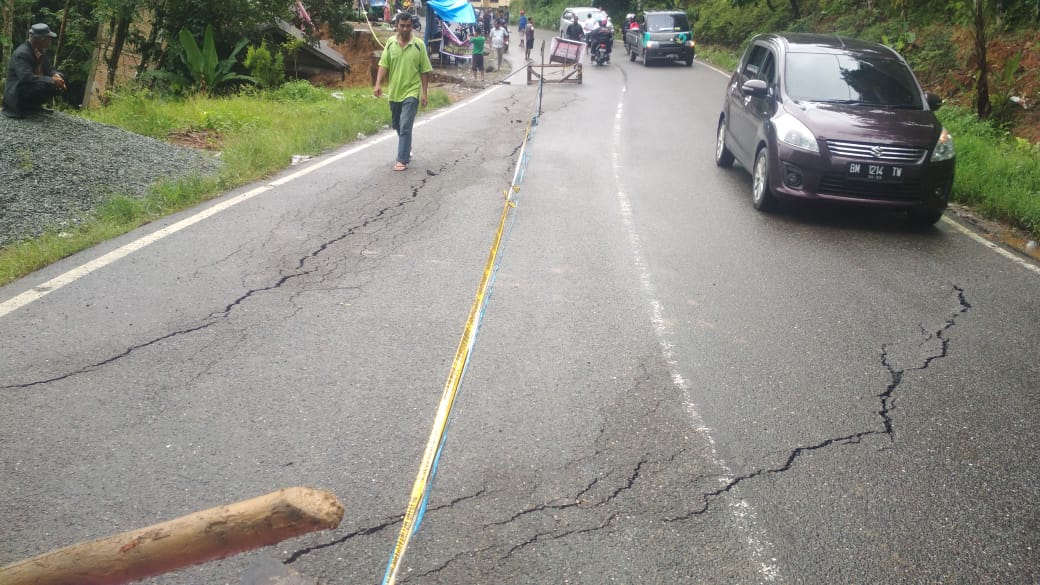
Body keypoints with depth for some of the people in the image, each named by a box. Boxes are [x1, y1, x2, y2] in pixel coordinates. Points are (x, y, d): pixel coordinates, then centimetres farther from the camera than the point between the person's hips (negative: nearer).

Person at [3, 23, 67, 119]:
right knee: (48, 86, -31)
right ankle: (30, 106, -9)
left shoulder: (41, 50, 4)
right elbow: (26, 78, -33)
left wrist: (56, 75, -15)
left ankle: (36, 104, 4)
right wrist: (52, 80, -33)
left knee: (61, 84, 0)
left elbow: (49, 69, 10)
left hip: (33, 89, 9)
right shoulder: (21, 53, -23)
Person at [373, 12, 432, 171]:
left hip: (411, 92, -4)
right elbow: (383, 65, 0)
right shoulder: (390, 43, 0)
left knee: (405, 126, -11)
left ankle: (403, 160, -7)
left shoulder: (419, 45, -7)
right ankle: (407, 148, 42)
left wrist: (424, 92, -7)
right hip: (394, 92, 4)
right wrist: (378, 84, -13)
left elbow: (425, 71, -4)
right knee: (397, 125, 18)